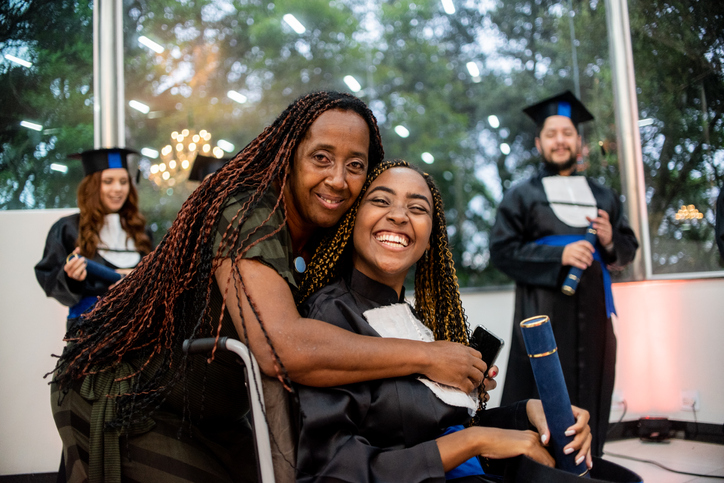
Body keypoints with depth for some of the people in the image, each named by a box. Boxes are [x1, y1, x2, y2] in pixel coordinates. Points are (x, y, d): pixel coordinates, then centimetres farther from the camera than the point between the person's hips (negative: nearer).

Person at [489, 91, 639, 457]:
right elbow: (501, 251, -4)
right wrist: (559, 255, -15)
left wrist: (610, 242, -6)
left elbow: (629, 248, 17)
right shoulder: (521, 197, 6)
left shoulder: (602, 197, 17)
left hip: (592, 313, 4)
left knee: (590, 401, 7)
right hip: (544, 315, -4)